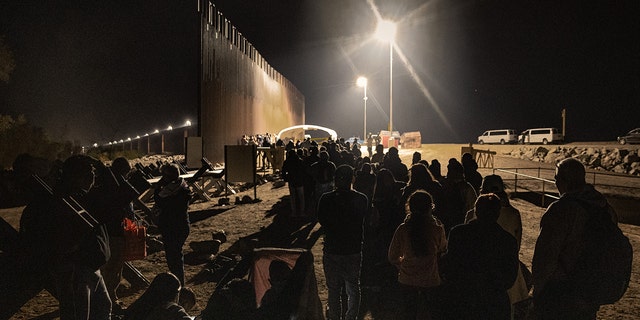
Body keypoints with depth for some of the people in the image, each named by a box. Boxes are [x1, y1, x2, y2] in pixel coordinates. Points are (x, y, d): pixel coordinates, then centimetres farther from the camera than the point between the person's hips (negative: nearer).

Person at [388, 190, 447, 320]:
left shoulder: (403, 229, -14)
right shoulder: (438, 228, -15)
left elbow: (393, 257, -3)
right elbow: (443, 250, 6)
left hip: (407, 279, 0)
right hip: (430, 280, 0)